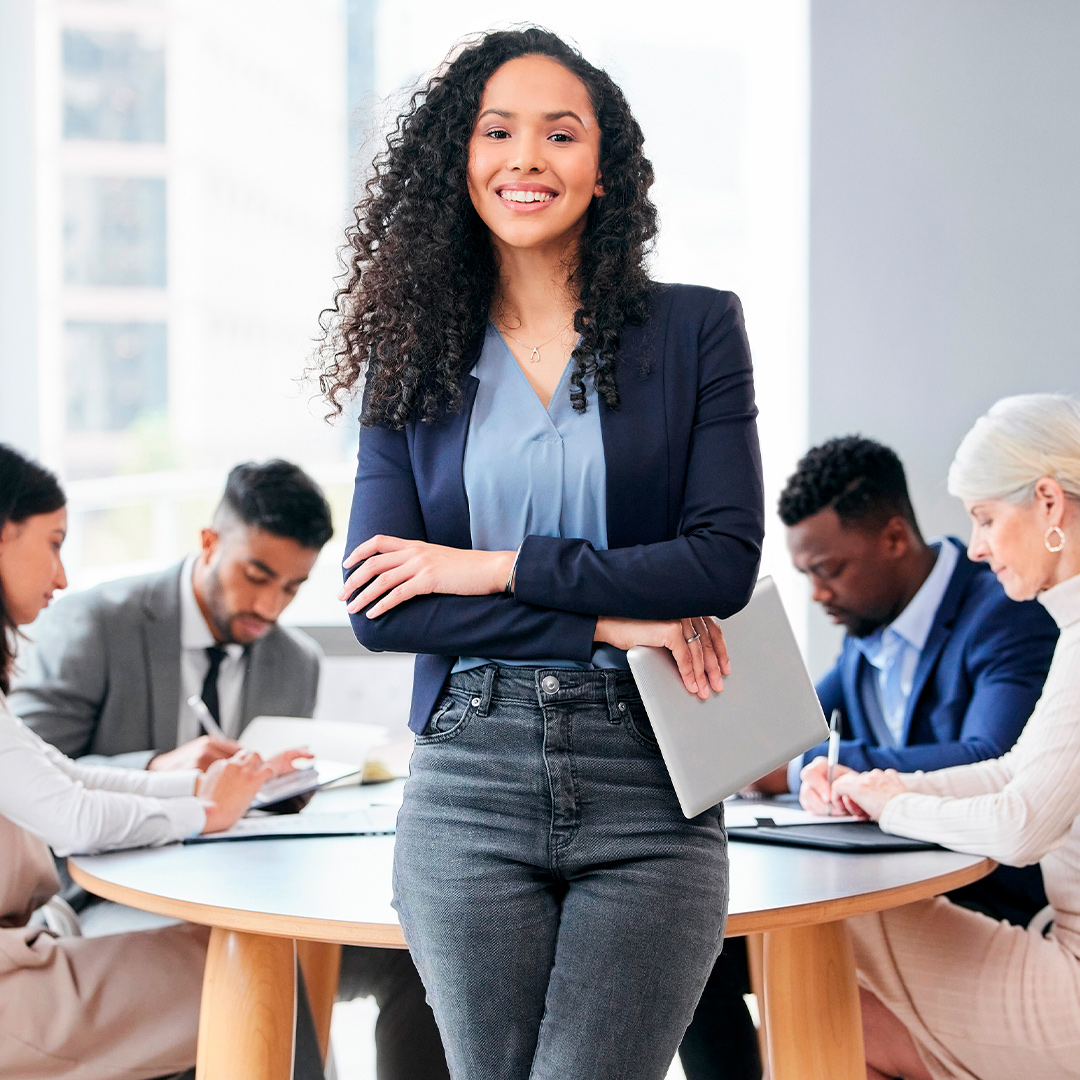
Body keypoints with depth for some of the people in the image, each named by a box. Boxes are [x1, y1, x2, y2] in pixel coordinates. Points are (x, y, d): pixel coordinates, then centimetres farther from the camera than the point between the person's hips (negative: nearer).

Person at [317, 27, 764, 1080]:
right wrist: (610, 621, -9)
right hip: (468, 786, 2)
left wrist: (491, 568, -8)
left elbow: (726, 558, -5)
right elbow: (374, 606, -1)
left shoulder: (694, 328, 5)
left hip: (650, 793, -1)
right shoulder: (413, 361, 8)